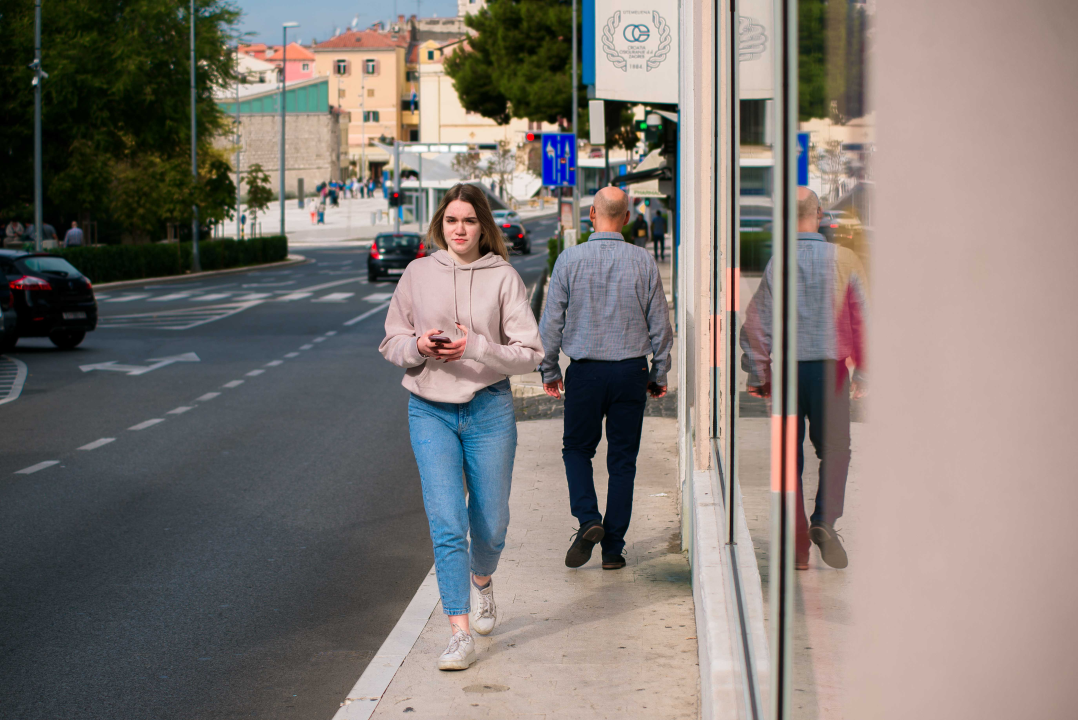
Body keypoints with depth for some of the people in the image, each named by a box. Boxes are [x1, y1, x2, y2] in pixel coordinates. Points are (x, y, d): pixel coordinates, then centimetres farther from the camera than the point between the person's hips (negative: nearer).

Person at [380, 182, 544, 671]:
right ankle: (460, 634, -7)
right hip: (430, 410, 0)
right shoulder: (418, 274, 3)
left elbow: (528, 353, -4)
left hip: (489, 409, 0)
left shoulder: (503, 277, -2)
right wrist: (419, 345, -12)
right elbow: (392, 343, 10)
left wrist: (475, 348, -19)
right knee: (446, 523, -10)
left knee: (491, 523, 11)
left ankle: (481, 581, 45)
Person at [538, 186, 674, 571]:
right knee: (623, 460, 7)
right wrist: (659, 374, 13)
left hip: (585, 372, -1)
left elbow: (551, 320, -2)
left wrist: (549, 370, 8)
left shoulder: (570, 259, -5)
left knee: (577, 448, 15)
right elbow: (660, 324, 3)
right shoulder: (643, 261, -2)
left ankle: (588, 518, -8)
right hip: (631, 371, 1)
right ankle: (613, 547, 8)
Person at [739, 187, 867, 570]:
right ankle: (824, 520, -12)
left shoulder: (777, 262, -3)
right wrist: (863, 371, 7)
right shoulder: (843, 259, -2)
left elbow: (756, 323, -3)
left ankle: (798, 546, 7)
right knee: (834, 450, 11)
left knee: (789, 455, 8)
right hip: (829, 366, 0)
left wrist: (758, 375, 5)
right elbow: (863, 316, -1)